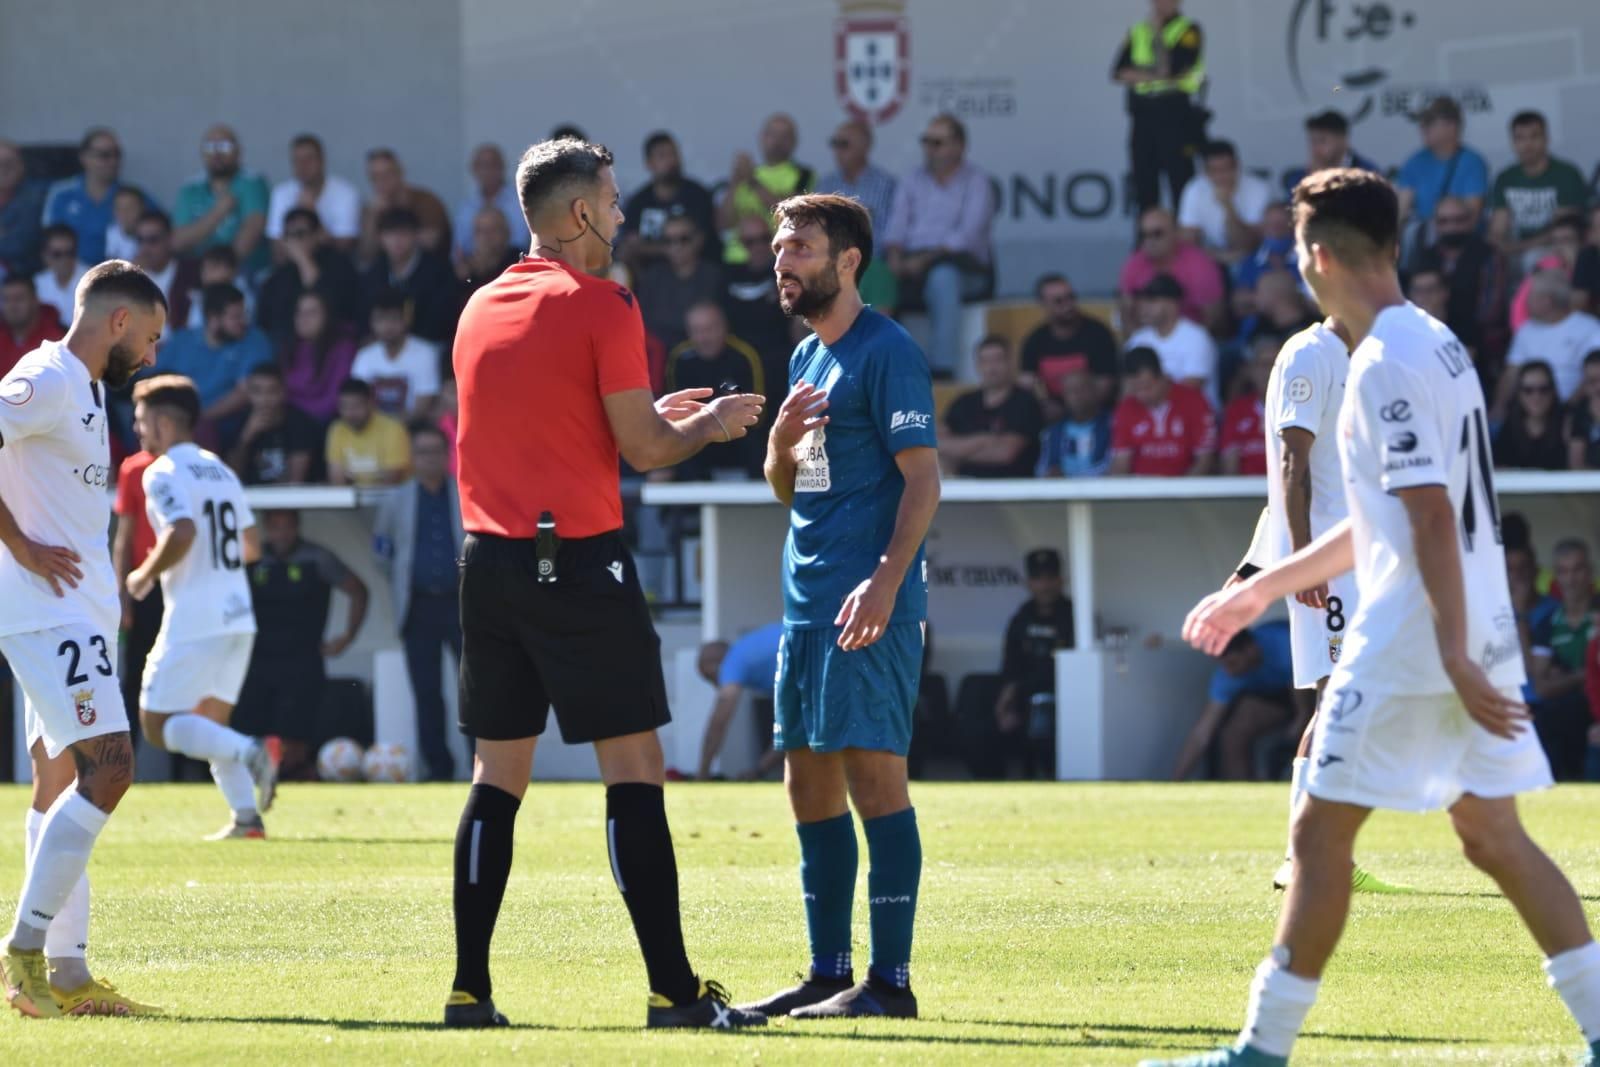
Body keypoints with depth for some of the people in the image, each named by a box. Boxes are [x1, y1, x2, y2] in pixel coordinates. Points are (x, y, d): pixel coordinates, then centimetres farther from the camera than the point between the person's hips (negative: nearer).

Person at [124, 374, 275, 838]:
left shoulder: (163, 473, -9)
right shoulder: (220, 470, 16)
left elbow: (182, 534, -24)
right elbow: (252, 547, 19)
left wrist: (145, 575, -10)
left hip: (194, 622, -8)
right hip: (238, 618, 8)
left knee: (158, 724, -3)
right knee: (209, 722, 17)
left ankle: (246, 751, -24)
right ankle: (246, 815, 2)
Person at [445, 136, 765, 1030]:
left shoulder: (482, 309, 13)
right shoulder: (602, 306, -8)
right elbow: (644, 449, -8)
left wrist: (653, 416, 26)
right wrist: (709, 425, 12)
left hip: (491, 561, 7)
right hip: (580, 560, -7)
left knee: (499, 776, 9)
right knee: (634, 771, -4)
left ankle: (471, 989, 7)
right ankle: (674, 989, -6)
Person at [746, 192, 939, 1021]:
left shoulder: (886, 353, -8)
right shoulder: (806, 359, 19)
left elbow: (922, 478, -14)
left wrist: (887, 579, -25)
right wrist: (780, 442, 2)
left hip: (869, 607, -9)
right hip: (807, 602, 9)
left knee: (872, 774, -10)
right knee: (808, 786, 9)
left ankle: (890, 979, -9)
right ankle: (828, 972, 15)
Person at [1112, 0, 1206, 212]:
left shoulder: (1189, 30, -1)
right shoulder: (1138, 32, 15)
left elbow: (1172, 68, -14)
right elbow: (1118, 72, 6)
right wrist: (1152, 74, -8)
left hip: (1175, 115, -5)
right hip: (1142, 113, 5)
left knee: (1180, 180, -9)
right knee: (1144, 184, 4)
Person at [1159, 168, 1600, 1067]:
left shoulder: (1386, 367, -15)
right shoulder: (1438, 347, 15)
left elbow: (1433, 521, -22)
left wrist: (1454, 658, -24)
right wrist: (1265, 588, 28)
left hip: (1411, 646, -9)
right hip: (1481, 636, 9)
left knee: (1322, 829, -2)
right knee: (1494, 834, 11)